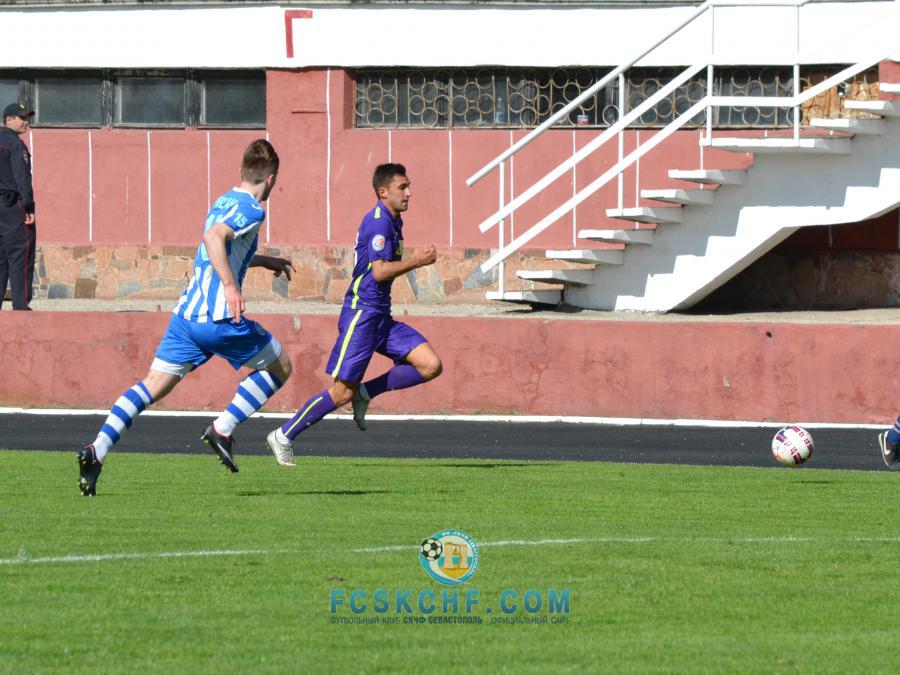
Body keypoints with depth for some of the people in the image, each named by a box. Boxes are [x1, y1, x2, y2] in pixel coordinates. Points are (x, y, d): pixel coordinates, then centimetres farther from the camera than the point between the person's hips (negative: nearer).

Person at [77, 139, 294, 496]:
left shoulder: (224, 202, 20)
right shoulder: (251, 209, -7)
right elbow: (213, 238, -25)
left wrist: (266, 261, 46)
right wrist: (231, 287, -30)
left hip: (186, 313, 8)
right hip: (220, 317, -8)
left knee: (152, 386, 6)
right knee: (280, 367, 13)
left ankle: (97, 450, -11)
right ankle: (223, 429, 2)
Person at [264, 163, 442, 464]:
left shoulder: (392, 221, 16)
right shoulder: (378, 221, -14)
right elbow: (380, 271, -21)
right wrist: (417, 261, -16)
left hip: (381, 316, 9)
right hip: (361, 313, -9)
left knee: (431, 365, -5)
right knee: (341, 393, -8)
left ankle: (365, 393, 6)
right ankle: (283, 437, 5)